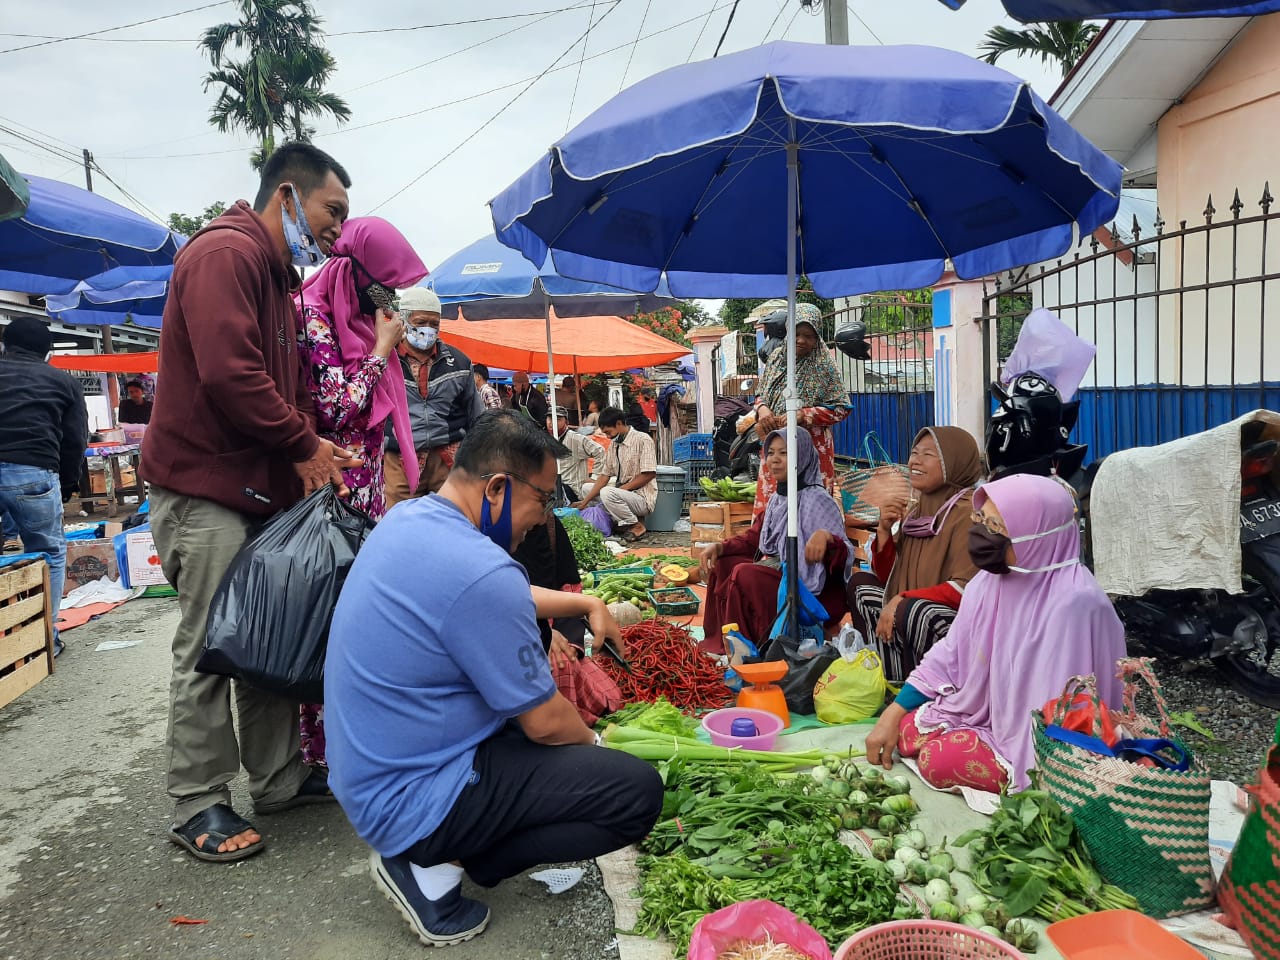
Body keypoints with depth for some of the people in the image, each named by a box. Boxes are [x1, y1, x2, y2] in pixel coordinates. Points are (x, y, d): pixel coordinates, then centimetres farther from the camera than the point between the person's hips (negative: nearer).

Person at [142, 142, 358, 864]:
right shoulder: (225, 253, -13)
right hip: (204, 488, -10)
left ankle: (280, 778, 25)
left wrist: (314, 447, 2)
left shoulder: (282, 276, 19)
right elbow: (228, 372, -25)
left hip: (262, 487, 10)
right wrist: (303, 444, -15)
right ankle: (198, 806, 12)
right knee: (207, 651, -2)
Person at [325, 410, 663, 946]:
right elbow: (546, 724, -17)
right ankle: (434, 869, -4)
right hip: (411, 805, -10)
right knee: (638, 792, -12)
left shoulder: (407, 518, 1)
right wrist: (591, 741, 4)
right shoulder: (481, 573, -28)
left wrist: (586, 604, 16)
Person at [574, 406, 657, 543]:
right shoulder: (614, 444, 10)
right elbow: (605, 475, 7)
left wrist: (622, 488, -19)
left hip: (642, 498, -9)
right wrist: (585, 502, -1)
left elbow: (649, 475, -19)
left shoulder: (643, 440, -13)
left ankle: (636, 526, -9)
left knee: (607, 493, -30)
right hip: (624, 494, 9)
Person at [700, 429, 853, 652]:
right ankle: (722, 641, 10)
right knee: (723, 564, 6)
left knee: (744, 574, -25)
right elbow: (753, 539, 17)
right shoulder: (777, 498, 9)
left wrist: (826, 537, -44)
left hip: (815, 593, -9)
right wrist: (719, 547, 0)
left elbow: (845, 556, -22)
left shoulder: (816, 500, -16)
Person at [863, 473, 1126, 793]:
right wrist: (892, 714, 1)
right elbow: (949, 654, 4)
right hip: (993, 712, 7)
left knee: (939, 760, -22)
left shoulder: (1075, 601, -29)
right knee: (907, 730, -2)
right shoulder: (990, 579, -5)